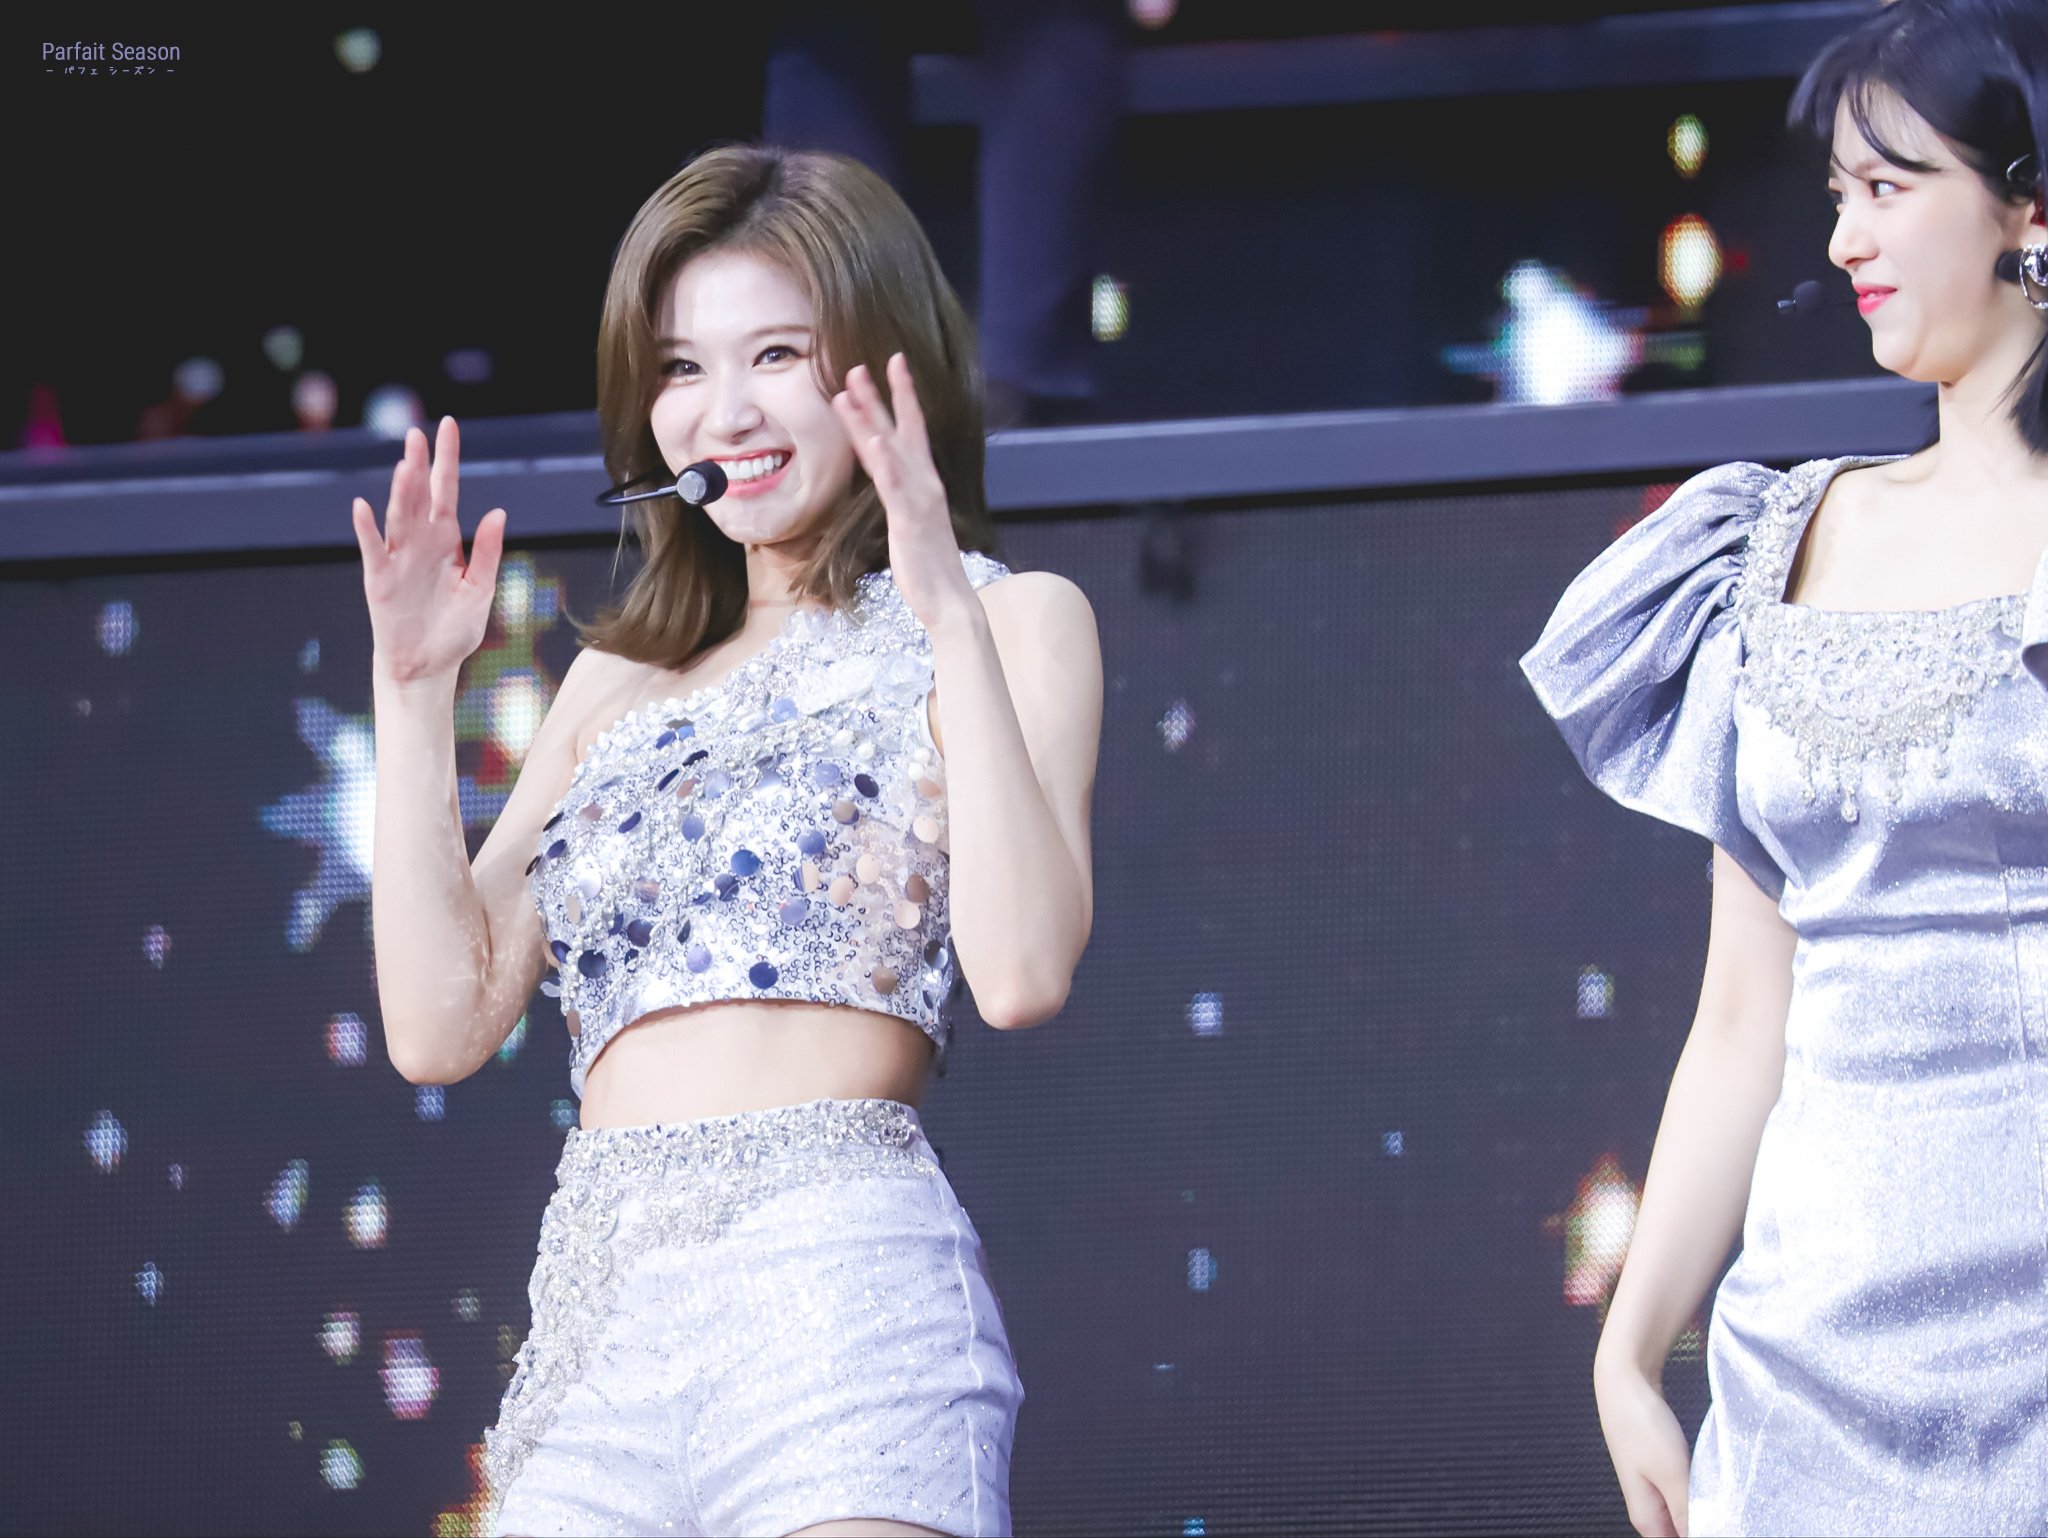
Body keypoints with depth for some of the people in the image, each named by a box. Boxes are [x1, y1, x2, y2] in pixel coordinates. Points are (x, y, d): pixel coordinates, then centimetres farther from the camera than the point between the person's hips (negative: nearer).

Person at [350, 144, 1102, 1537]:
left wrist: (952, 615, -11)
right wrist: (415, 685, 10)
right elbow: (443, 1020, 12)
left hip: (835, 1284, -5)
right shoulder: (622, 682, 22)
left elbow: (1022, 973, -10)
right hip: (595, 1313, 5)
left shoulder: (1011, 622, 7)